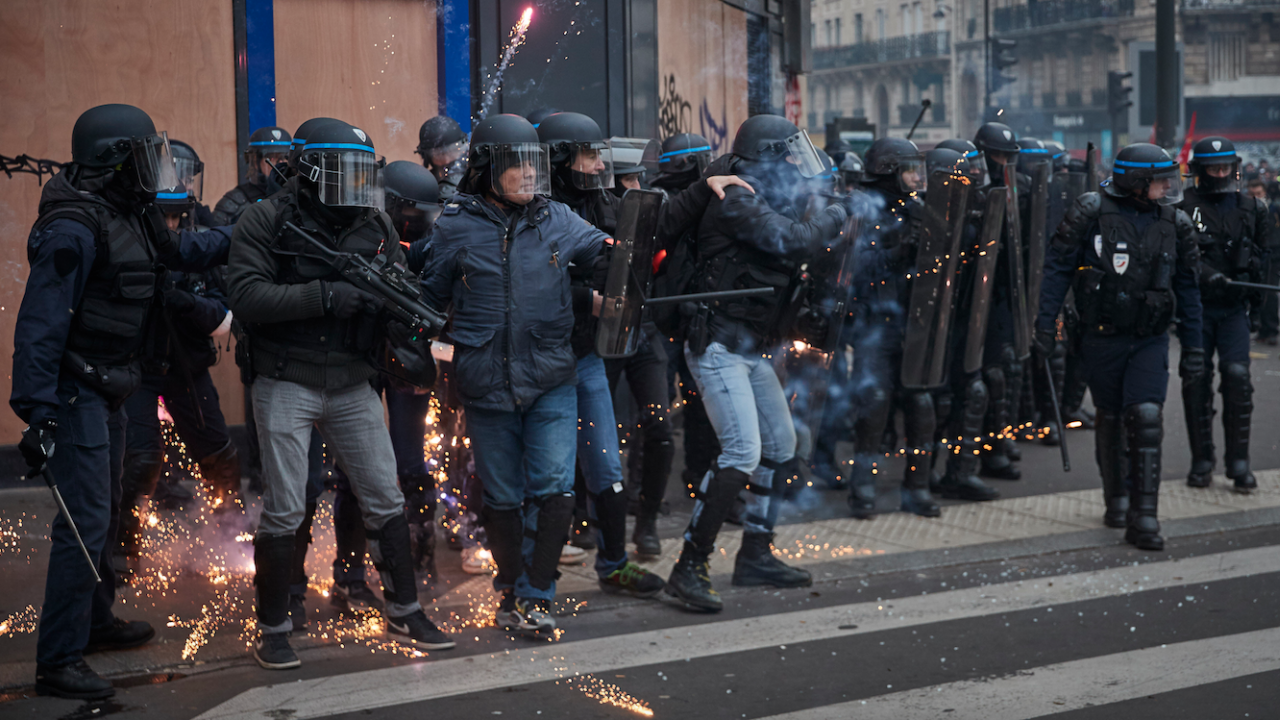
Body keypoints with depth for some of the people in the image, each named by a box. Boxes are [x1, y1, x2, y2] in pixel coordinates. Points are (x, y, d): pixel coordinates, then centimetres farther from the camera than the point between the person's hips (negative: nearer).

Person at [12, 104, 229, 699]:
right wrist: (37, 413, -28)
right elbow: (40, 324, -25)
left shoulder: (130, 215, 6)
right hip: (75, 396, -10)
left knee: (105, 512, 22)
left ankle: (95, 621, 39)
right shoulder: (75, 229, -23)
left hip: (106, 394, 10)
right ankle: (59, 662, -3)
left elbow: (179, 251, 25)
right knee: (84, 522, -10)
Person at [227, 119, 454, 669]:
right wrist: (324, 296, -26)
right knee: (284, 511, 0)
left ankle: (404, 613, 22)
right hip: (287, 386, -4)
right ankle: (273, 630, 14)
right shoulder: (268, 221, -8)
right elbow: (245, 295, -18)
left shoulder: (374, 225, 5)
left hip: (353, 386, 4)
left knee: (385, 501, 7)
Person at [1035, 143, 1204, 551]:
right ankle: (1116, 499, 32)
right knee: (1111, 421, 11)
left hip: (1150, 341, 1)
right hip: (1102, 338, -1)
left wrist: (1193, 349, 9)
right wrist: (1046, 319, -6)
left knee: (1146, 419, -13)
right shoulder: (1092, 211, -7)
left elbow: (1187, 288, 9)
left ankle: (1142, 520, -11)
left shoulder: (1175, 224, 3)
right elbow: (1059, 265, -2)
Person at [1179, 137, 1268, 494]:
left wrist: (1250, 278, 9)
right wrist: (1210, 276, -24)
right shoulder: (1183, 208, -2)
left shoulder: (1251, 209, 10)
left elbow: (1261, 254, 23)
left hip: (1234, 308, 2)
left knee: (1237, 376, -11)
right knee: (1196, 382, 3)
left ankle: (1239, 463, -3)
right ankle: (1202, 461, 14)